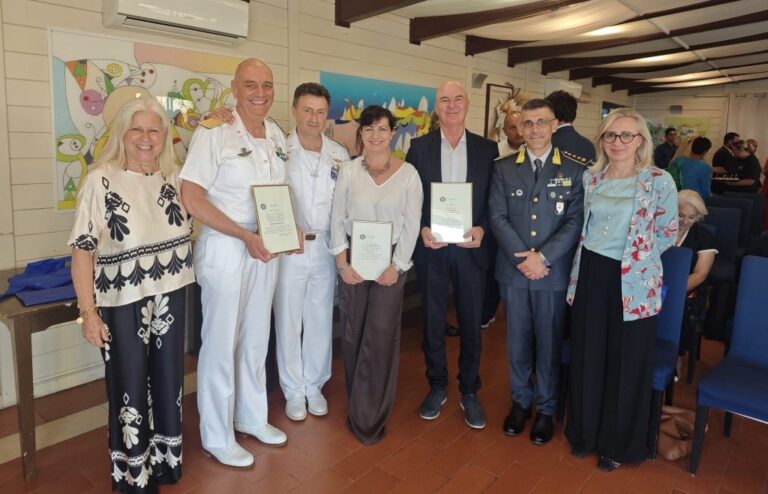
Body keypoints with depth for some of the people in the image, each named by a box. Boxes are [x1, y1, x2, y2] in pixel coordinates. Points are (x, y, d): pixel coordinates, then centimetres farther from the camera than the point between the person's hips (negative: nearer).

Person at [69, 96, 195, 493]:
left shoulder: (173, 178, 3)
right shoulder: (100, 181, -12)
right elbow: (82, 251, -12)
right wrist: (88, 312, -14)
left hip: (170, 299, 5)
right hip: (124, 304, -4)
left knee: (168, 382, 17)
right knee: (130, 390, 10)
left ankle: (164, 461, 39)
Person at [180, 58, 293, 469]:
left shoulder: (277, 136, 7)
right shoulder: (213, 132, -12)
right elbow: (191, 198, -16)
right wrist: (245, 236, -20)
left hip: (267, 249, 6)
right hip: (224, 249, -6)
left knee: (256, 339, 17)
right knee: (221, 343, 5)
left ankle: (252, 417, 36)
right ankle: (216, 436, 24)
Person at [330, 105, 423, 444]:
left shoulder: (408, 173, -1)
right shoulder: (348, 170, 2)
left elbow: (412, 224, -2)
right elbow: (337, 219, 2)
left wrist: (396, 266, -9)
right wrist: (343, 262, -6)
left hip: (390, 262, -1)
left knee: (381, 336, -2)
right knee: (352, 335, 8)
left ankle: (370, 417, 14)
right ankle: (357, 407, 27)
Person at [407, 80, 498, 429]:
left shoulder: (487, 149, 4)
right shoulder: (419, 147, 2)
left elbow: (494, 199, 4)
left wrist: (482, 229, -12)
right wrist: (422, 229, -12)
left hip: (471, 248, 0)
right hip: (431, 247, 0)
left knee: (471, 322, 9)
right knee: (432, 320, 11)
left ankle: (469, 392, 26)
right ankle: (437, 387, 29)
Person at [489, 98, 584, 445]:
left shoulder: (574, 170, 0)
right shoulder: (503, 168, 4)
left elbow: (575, 221, -5)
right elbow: (497, 217, -2)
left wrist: (542, 257, -16)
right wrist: (523, 258, -13)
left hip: (554, 272, -1)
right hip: (514, 270, 2)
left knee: (549, 343, 10)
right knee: (517, 341, 12)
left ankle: (545, 409, 28)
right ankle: (520, 401, 32)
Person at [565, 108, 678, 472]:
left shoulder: (659, 181, -8)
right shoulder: (590, 177, 4)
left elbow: (667, 234, 0)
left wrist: (634, 254, 3)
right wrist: (594, 253, 9)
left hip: (632, 282, -3)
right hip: (590, 275, 4)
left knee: (626, 362, 9)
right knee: (586, 357, 13)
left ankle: (618, 443, 30)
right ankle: (585, 431, 34)